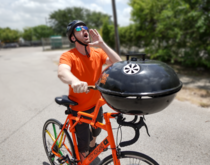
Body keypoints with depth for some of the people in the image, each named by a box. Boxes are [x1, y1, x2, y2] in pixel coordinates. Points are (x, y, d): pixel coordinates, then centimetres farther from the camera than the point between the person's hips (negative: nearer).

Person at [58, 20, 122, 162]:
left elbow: (118, 64, -21)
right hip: (79, 108, -4)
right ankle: (83, 160, 41)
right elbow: (62, 72, -41)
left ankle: (93, 146, 65)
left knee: (96, 131, 31)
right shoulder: (68, 56, -20)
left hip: (96, 104, 5)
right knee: (84, 148, 7)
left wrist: (101, 44, -27)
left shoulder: (98, 53, -8)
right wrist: (74, 81, -63)